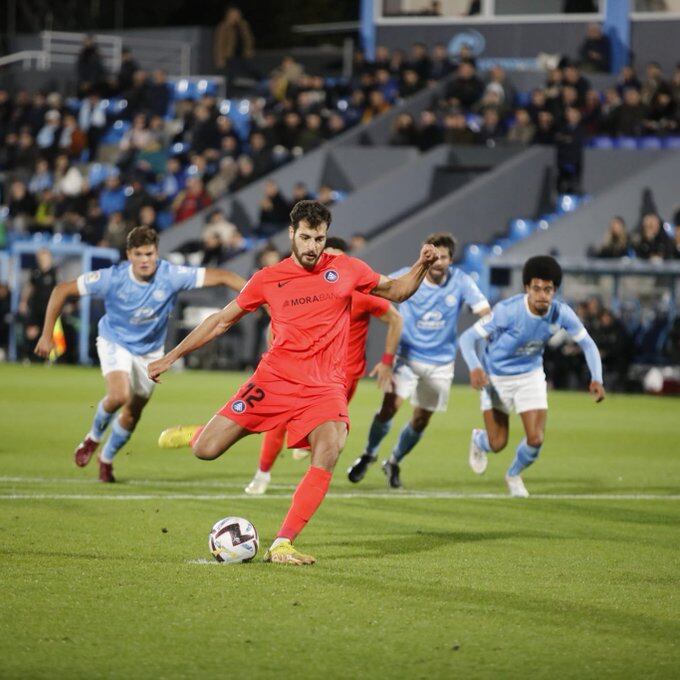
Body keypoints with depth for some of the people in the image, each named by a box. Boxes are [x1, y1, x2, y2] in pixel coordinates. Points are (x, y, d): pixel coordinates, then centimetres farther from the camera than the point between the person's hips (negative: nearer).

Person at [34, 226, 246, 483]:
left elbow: (220, 276, -23)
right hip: (115, 342, -3)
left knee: (132, 415, 9)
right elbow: (62, 290, -18)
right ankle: (94, 436, 4)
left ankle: (106, 458, 37)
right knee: (119, 395, -28)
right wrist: (47, 335, -17)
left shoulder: (170, 276, -24)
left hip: (149, 351, 3)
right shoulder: (113, 278, -26)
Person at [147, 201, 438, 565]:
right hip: (273, 379, 0)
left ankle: (282, 545, -25)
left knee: (329, 451, -29)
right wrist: (171, 357, 14)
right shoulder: (267, 279, 6)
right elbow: (221, 321, 14)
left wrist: (421, 266, 1)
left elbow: (396, 291, 21)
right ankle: (197, 436, 31)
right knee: (205, 451, -10)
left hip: (324, 387, 0)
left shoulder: (346, 269, 8)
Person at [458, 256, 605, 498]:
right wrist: (474, 368, -47)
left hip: (531, 375, 3)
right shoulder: (507, 310, -30)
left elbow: (587, 344, -6)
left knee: (536, 439, -9)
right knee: (497, 444, 0)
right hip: (496, 376, -3)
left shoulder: (561, 313, -19)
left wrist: (596, 379, -21)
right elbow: (467, 338, -27)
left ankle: (514, 475, 26)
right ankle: (478, 441, 42)